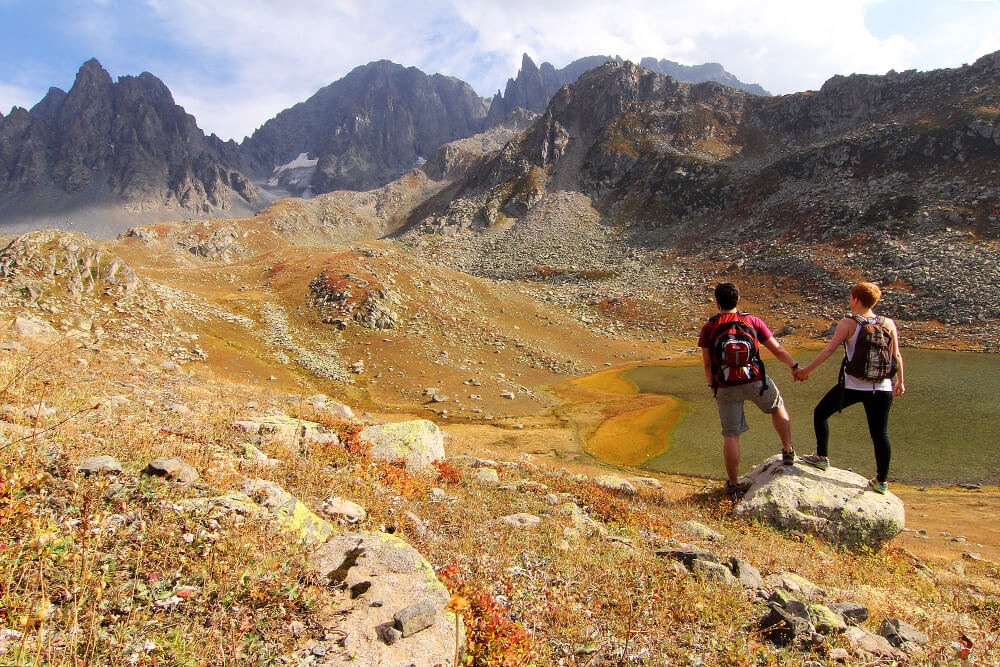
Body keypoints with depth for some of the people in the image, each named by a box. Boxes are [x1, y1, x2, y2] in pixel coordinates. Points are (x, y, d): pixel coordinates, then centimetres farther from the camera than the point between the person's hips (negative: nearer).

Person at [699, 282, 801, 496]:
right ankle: (788, 452, 37)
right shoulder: (752, 321, -2)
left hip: (726, 389, 0)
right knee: (778, 407, 31)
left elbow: (707, 363, -2)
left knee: (730, 435, 7)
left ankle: (732, 484, 14)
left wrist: (713, 386, 13)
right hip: (755, 382, 1)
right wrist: (795, 366, 18)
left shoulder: (709, 328, -3)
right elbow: (777, 349, 2)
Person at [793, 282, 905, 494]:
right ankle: (881, 481, 17)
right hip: (882, 389, 4)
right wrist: (900, 382, 18)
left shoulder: (848, 323, -7)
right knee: (880, 435, 11)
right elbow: (897, 356, 7)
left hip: (852, 386, -4)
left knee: (820, 413, 18)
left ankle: (822, 457, 20)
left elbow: (829, 350, -12)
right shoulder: (889, 324, 4)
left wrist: (807, 370, -6)